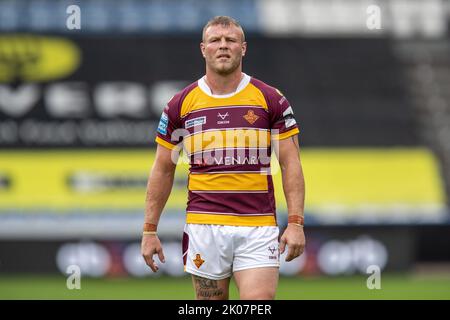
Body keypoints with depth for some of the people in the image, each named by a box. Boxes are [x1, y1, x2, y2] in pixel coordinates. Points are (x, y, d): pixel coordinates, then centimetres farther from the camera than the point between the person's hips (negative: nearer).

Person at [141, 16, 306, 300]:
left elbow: (291, 164, 2)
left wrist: (295, 223, -8)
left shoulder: (271, 100, 3)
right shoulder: (181, 105, 7)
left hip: (258, 229, -1)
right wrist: (150, 229, 7)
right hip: (204, 227, 1)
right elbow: (163, 170, 12)